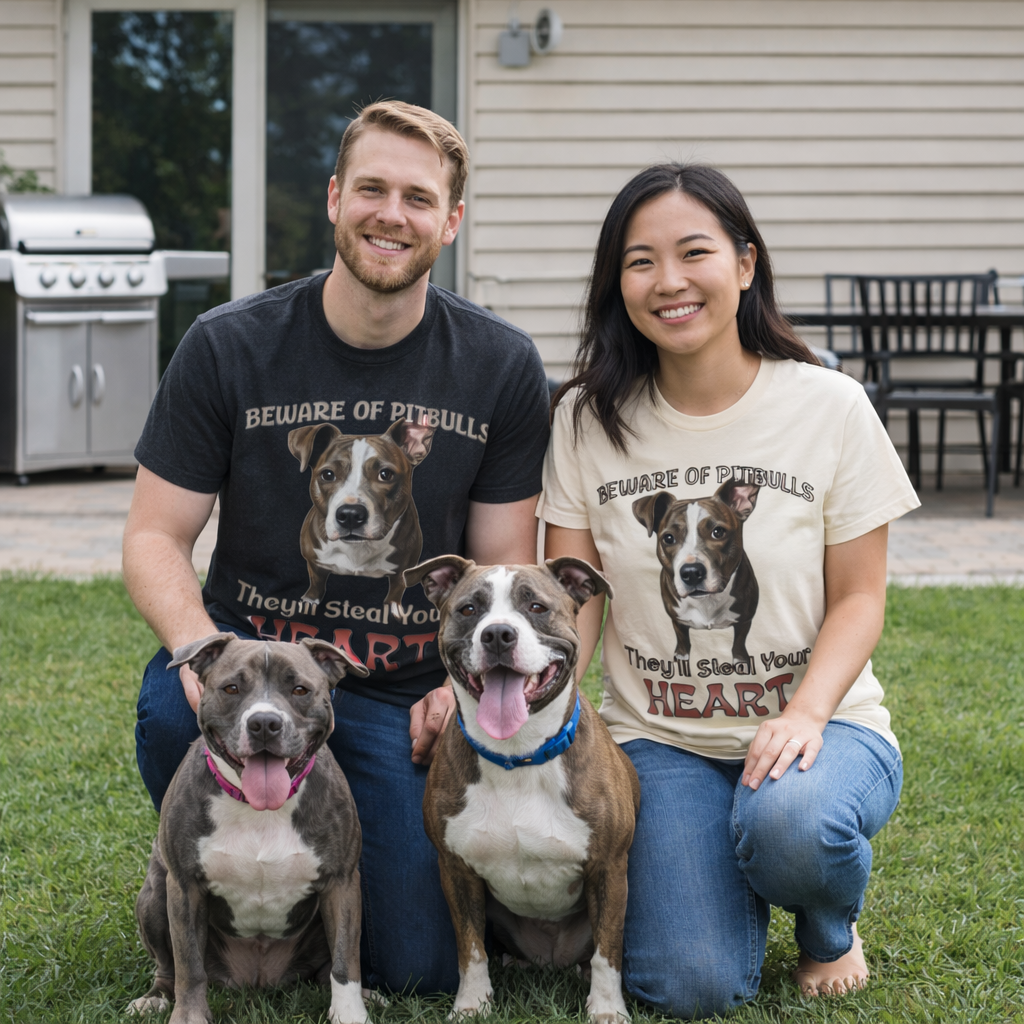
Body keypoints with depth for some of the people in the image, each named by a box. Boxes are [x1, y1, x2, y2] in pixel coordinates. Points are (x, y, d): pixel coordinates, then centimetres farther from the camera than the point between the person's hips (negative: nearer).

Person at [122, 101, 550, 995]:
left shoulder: (501, 367, -2)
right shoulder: (229, 348, -5)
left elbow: (505, 567, 3)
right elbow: (156, 536, -4)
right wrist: (200, 647, -25)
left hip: (408, 693, 1)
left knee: (423, 970, -10)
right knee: (176, 711, -36)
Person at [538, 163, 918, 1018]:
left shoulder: (829, 408, -6)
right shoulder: (589, 418, -1)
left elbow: (859, 595, -3)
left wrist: (806, 711, -22)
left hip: (815, 722, -1)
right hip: (659, 737, 1)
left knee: (791, 823, -37)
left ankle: (831, 926, 2)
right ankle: (729, 869, 19)